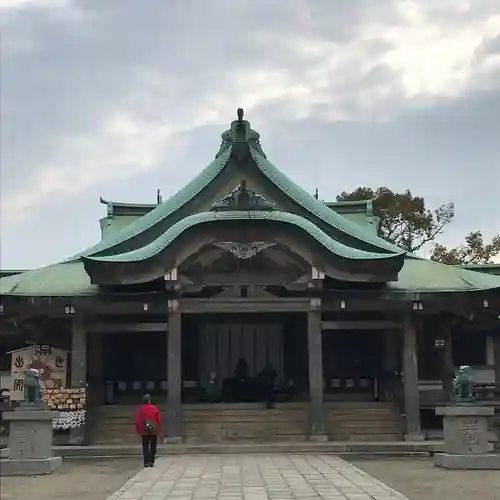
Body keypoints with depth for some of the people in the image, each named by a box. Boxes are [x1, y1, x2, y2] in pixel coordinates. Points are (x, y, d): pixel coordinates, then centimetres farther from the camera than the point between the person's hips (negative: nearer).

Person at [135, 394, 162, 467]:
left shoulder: (140, 409, -5)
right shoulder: (155, 408, -3)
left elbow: (137, 421, -4)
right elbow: (159, 420, 0)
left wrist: (138, 430, 5)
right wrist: (159, 430, 10)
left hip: (144, 431, -1)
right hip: (154, 431, 1)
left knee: (145, 447, 3)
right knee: (153, 447, 11)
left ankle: (146, 462, -7)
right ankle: (151, 461, 8)